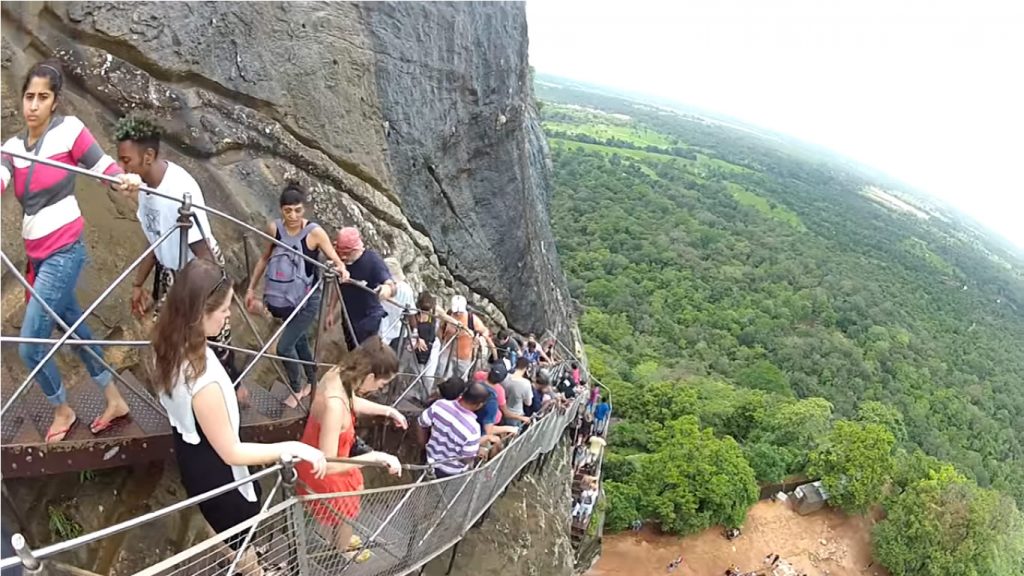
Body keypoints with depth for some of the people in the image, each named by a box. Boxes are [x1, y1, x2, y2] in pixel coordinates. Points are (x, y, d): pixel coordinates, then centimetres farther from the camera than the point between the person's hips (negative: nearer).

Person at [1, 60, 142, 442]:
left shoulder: (69, 129, -8)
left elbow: (103, 164, -9)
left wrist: (123, 179, -31)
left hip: (64, 252, -7)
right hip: (37, 255, 7)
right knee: (74, 328, 16)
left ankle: (62, 410, 20)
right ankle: (114, 400, 30)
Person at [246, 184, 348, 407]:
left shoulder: (314, 232, -19)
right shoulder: (274, 228, -6)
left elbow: (335, 259, -19)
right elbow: (265, 258, 9)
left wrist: (341, 269, -43)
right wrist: (252, 287, 12)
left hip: (307, 301, -4)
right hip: (284, 298, 4)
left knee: (284, 347, -8)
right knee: (300, 342, 19)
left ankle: (296, 389, 18)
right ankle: (312, 382, 42)